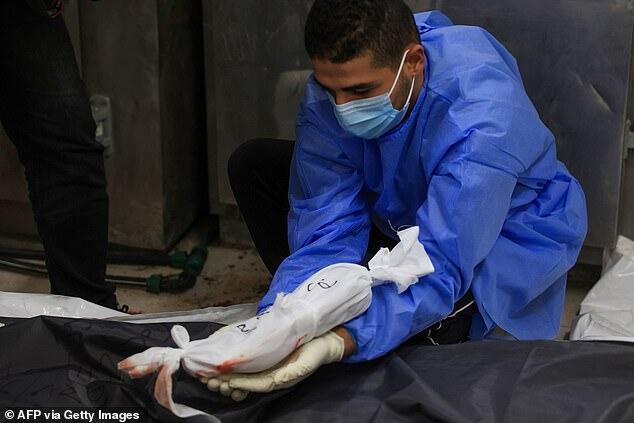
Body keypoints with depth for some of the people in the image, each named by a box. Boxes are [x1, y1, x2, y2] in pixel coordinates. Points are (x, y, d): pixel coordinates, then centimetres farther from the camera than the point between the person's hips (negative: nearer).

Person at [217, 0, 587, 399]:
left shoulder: (481, 115, -39)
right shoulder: (332, 93, -23)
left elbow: (438, 270, -45)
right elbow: (325, 231, -25)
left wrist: (338, 343, -59)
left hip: (510, 232, -5)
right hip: (397, 210, 5)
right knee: (254, 164, -6)